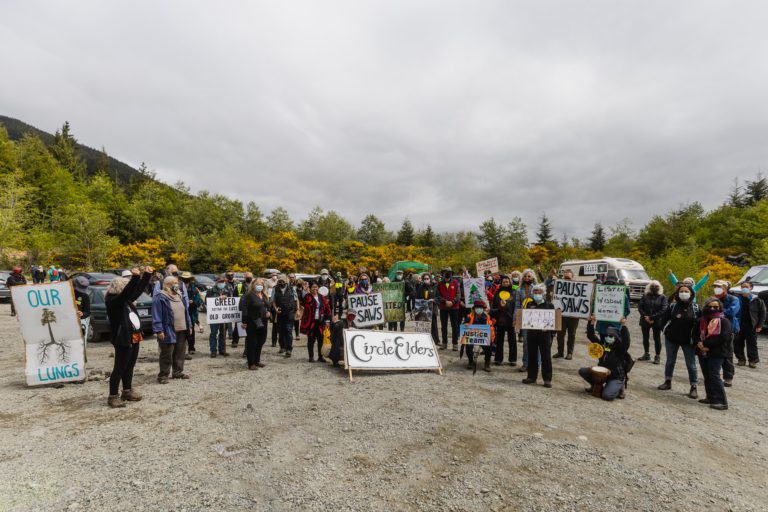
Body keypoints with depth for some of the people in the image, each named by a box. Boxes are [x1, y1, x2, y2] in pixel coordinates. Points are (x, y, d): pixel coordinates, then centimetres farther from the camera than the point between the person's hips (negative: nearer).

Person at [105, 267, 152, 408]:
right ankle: (113, 396, 7)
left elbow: (139, 290, 16)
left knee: (129, 367, 17)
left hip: (134, 338, 9)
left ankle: (127, 391, 29)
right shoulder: (112, 301, -12)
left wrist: (147, 275, 9)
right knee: (119, 368, -2)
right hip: (123, 340, -9)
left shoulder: (126, 300, 11)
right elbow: (126, 293, -29)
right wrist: (135, 277, -34)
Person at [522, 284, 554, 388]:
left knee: (546, 357, 1)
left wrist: (550, 330, -10)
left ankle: (547, 379, 9)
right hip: (531, 333, 3)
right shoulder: (529, 304, 10)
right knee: (532, 356, 10)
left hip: (545, 334, -3)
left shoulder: (549, 305, 1)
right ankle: (531, 376, 20)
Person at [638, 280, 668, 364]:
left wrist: (652, 317, -17)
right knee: (645, 338, 12)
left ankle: (657, 356, 12)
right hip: (645, 320, 3)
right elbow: (639, 306, 0)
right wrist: (645, 316, -13)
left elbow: (663, 309, -11)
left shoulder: (662, 297, -2)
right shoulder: (645, 296, 5)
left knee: (657, 339, 4)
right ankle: (646, 354, 26)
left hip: (657, 321, -3)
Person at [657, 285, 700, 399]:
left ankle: (694, 387, 11)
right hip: (671, 338, 1)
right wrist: (666, 329, -7)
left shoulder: (695, 307, -6)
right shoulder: (672, 305, -6)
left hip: (688, 340, -1)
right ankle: (668, 382, 28)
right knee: (670, 361, 14)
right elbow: (664, 319, 1)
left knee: (691, 364, 2)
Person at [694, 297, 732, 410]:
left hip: (716, 353, -6)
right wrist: (699, 343, -11)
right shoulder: (701, 320, 10)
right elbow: (694, 333, 9)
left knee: (714, 376, -10)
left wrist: (706, 344, -17)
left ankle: (722, 401, -4)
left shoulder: (724, 321, -7)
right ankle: (711, 397, 23)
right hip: (702, 352, 6)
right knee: (707, 376, 13)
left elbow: (724, 337, -17)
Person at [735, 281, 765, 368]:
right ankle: (741, 359, 17)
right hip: (739, 326, 2)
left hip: (751, 326, -2)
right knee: (738, 343, 5)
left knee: (752, 344, 3)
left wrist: (759, 325, -5)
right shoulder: (738, 299, 4)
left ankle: (753, 360, 14)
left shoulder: (757, 300, -1)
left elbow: (762, 313, 2)